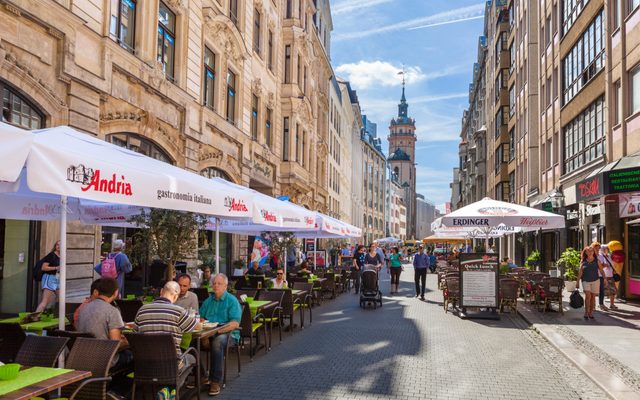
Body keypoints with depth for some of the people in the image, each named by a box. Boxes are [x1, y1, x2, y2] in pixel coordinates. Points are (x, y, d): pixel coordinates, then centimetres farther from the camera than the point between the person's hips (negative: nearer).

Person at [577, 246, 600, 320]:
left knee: (593, 297, 5)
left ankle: (591, 313, 16)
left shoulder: (597, 261, 3)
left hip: (595, 281, 1)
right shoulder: (583, 261, 3)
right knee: (588, 295, -15)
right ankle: (586, 313, -6)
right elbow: (580, 272, 3)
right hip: (586, 281, -1)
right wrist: (578, 281, 1)